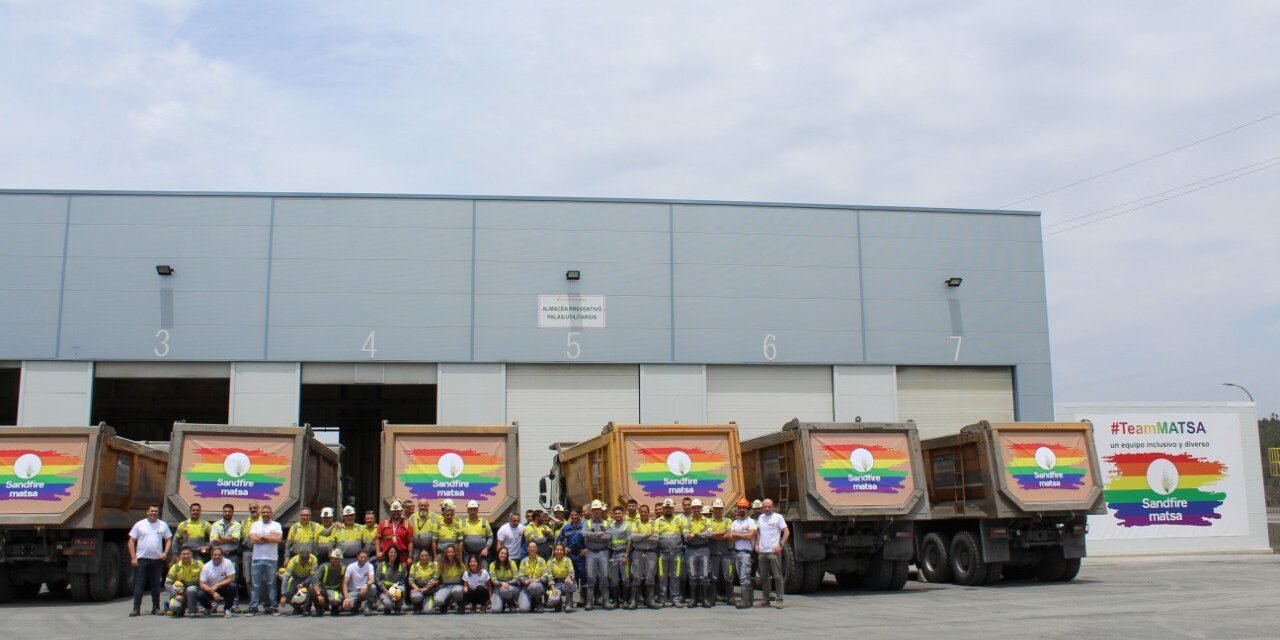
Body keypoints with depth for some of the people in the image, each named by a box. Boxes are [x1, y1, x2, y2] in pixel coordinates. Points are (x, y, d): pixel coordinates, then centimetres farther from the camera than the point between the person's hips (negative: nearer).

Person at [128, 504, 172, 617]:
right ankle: (136, 608, -1)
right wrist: (133, 557, -7)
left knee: (156, 585, 7)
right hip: (142, 559, -2)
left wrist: (165, 553, -3)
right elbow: (131, 541, 1)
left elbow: (169, 540, 13)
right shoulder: (139, 524, 2)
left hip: (157, 559, 2)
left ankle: (156, 608, 14)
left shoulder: (163, 525, 8)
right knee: (139, 584, -4)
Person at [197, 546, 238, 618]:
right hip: (210, 589, 1)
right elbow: (202, 584, -14)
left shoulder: (227, 563, -15)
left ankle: (227, 609, -10)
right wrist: (213, 593, -29)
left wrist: (216, 586, -27)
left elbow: (231, 579, -18)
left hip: (223, 587, -1)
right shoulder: (206, 567, -11)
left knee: (232, 586, -32)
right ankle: (210, 607, 8)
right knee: (200, 595, -27)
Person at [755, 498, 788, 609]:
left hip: (774, 552, -5)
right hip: (762, 552, 6)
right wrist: (756, 544, 11)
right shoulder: (760, 518, 14)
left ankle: (779, 600, -1)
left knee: (778, 576, -4)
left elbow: (786, 532, -5)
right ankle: (765, 599, 16)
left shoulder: (778, 517, -2)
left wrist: (780, 545, -13)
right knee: (763, 576, 9)